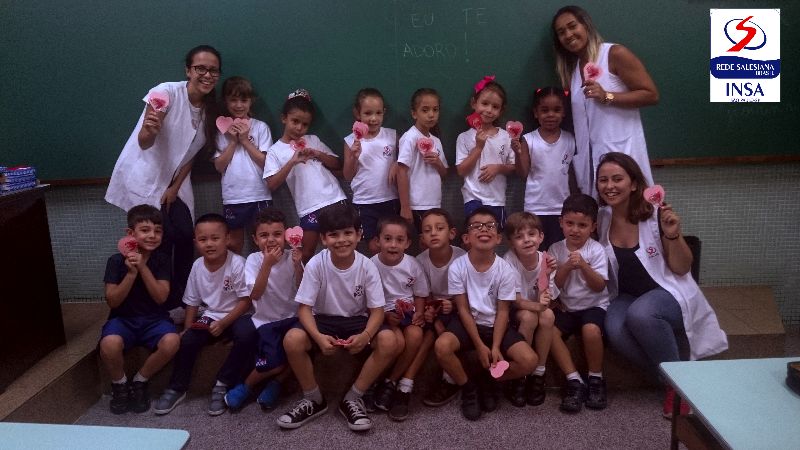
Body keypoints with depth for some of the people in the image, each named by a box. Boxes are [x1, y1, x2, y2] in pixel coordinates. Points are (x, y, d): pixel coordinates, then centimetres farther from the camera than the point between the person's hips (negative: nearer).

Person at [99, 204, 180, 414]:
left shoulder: (161, 260, -1)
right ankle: (120, 385, -1)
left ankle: (139, 382, -3)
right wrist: (131, 273, -22)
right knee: (109, 344, -34)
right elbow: (112, 301, -9)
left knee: (172, 341, -31)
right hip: (123, 318, -1)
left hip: (154, 318, 1)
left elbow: (161, 297, -11)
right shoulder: (116, 261, -5)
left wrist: (142, 267, -20)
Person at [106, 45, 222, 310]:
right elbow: (144, 143, -24)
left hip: (174, 180, 6)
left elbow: (192, 152, 4)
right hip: (144, 177, -6)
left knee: (186, 236, -3)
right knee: (163, 239, -9)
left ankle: (181, 301, 11)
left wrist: (175, 187, -3)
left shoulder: (210, 109, -1)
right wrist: (149, 131, -47)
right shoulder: (167, 92, -20)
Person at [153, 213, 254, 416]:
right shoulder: (197, 266, -2)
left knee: (247, 335, -33)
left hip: (235, 316, -4)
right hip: (209, 316, 4)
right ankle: (177, 388, 5)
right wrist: (187, 328, -3)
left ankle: (222, 386, -16)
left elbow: (245, 300, -16)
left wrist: (223, 324, -22)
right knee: (187, 340, -18)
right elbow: (192, 302, 8)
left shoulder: (237, 263, -18)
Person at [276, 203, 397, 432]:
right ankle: (313, 399, -5)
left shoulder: (367, 266, -15)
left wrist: (365, 335, -34)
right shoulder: (316, 264, -17)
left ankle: (352, 398, -9)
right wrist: (318, 336, -35)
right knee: (292, 340, -30)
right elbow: (304, 307, -15)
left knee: (389, 341, -28)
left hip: (357, 320, 1)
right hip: (323, 320, 0)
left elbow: (377, 310, -12)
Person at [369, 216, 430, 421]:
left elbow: (420, 295, 7)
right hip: (383, 314, -2)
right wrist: (385, 315, -19)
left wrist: (419, 314, -10)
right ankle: (403, 387, -1)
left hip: (408, 313, 2)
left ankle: (390, 382, -7)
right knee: (398, 342, -30)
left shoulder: (413, 265, -5)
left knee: (415, 335, -29)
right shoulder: (372, 265, -12)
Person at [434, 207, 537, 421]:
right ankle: (468, 387, -1)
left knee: (529, 361, -21)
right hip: (468, 324, -1)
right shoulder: (457, 267, -13)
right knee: (441, 346, -31)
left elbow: (502, 312, -7)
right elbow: (463, 309, -10)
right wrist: (480, 346, -14)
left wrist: (495, 347, -17)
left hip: (496, 325, 1)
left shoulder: (506, 270, -12)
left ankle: (487, 379, 10)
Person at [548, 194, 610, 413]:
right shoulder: (556, 249, 1)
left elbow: (599, 286, -13)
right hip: (566, 306, 3)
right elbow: (554, 285, -3)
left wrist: (583, 265, -27)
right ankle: (575, 381, -13)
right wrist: (567, 266, -19)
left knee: (591, 330, -33)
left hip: (593, 305, -3)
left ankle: (596, 379, -7)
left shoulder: (596, 250, -7)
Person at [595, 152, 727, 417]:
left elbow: (682, 268, -9)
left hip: (669, 293, -3)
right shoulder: (601, 219, -2)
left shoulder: (656, 214, -14)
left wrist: (672, 234, -26)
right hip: (627, 296, 3)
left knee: (641, 313, -37)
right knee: (615, 330, -30)